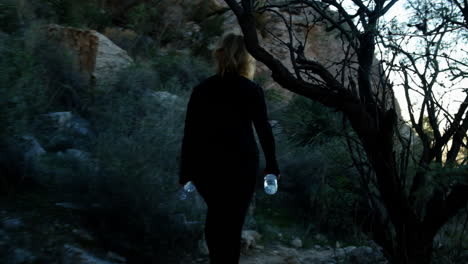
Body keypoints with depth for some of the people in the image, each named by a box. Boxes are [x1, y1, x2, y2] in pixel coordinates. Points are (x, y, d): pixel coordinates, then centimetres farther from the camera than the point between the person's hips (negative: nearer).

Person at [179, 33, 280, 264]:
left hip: (205, 165, 3)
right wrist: (271, 164, 12)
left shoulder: (201, 89, 3)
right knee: (232, 222, 5)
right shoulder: (251, 90, -4)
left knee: (216, 214, 23)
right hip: (240, 165, -3)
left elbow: (189, 133, 3)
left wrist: (185, 173, 9)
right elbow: (263, 130, 0)